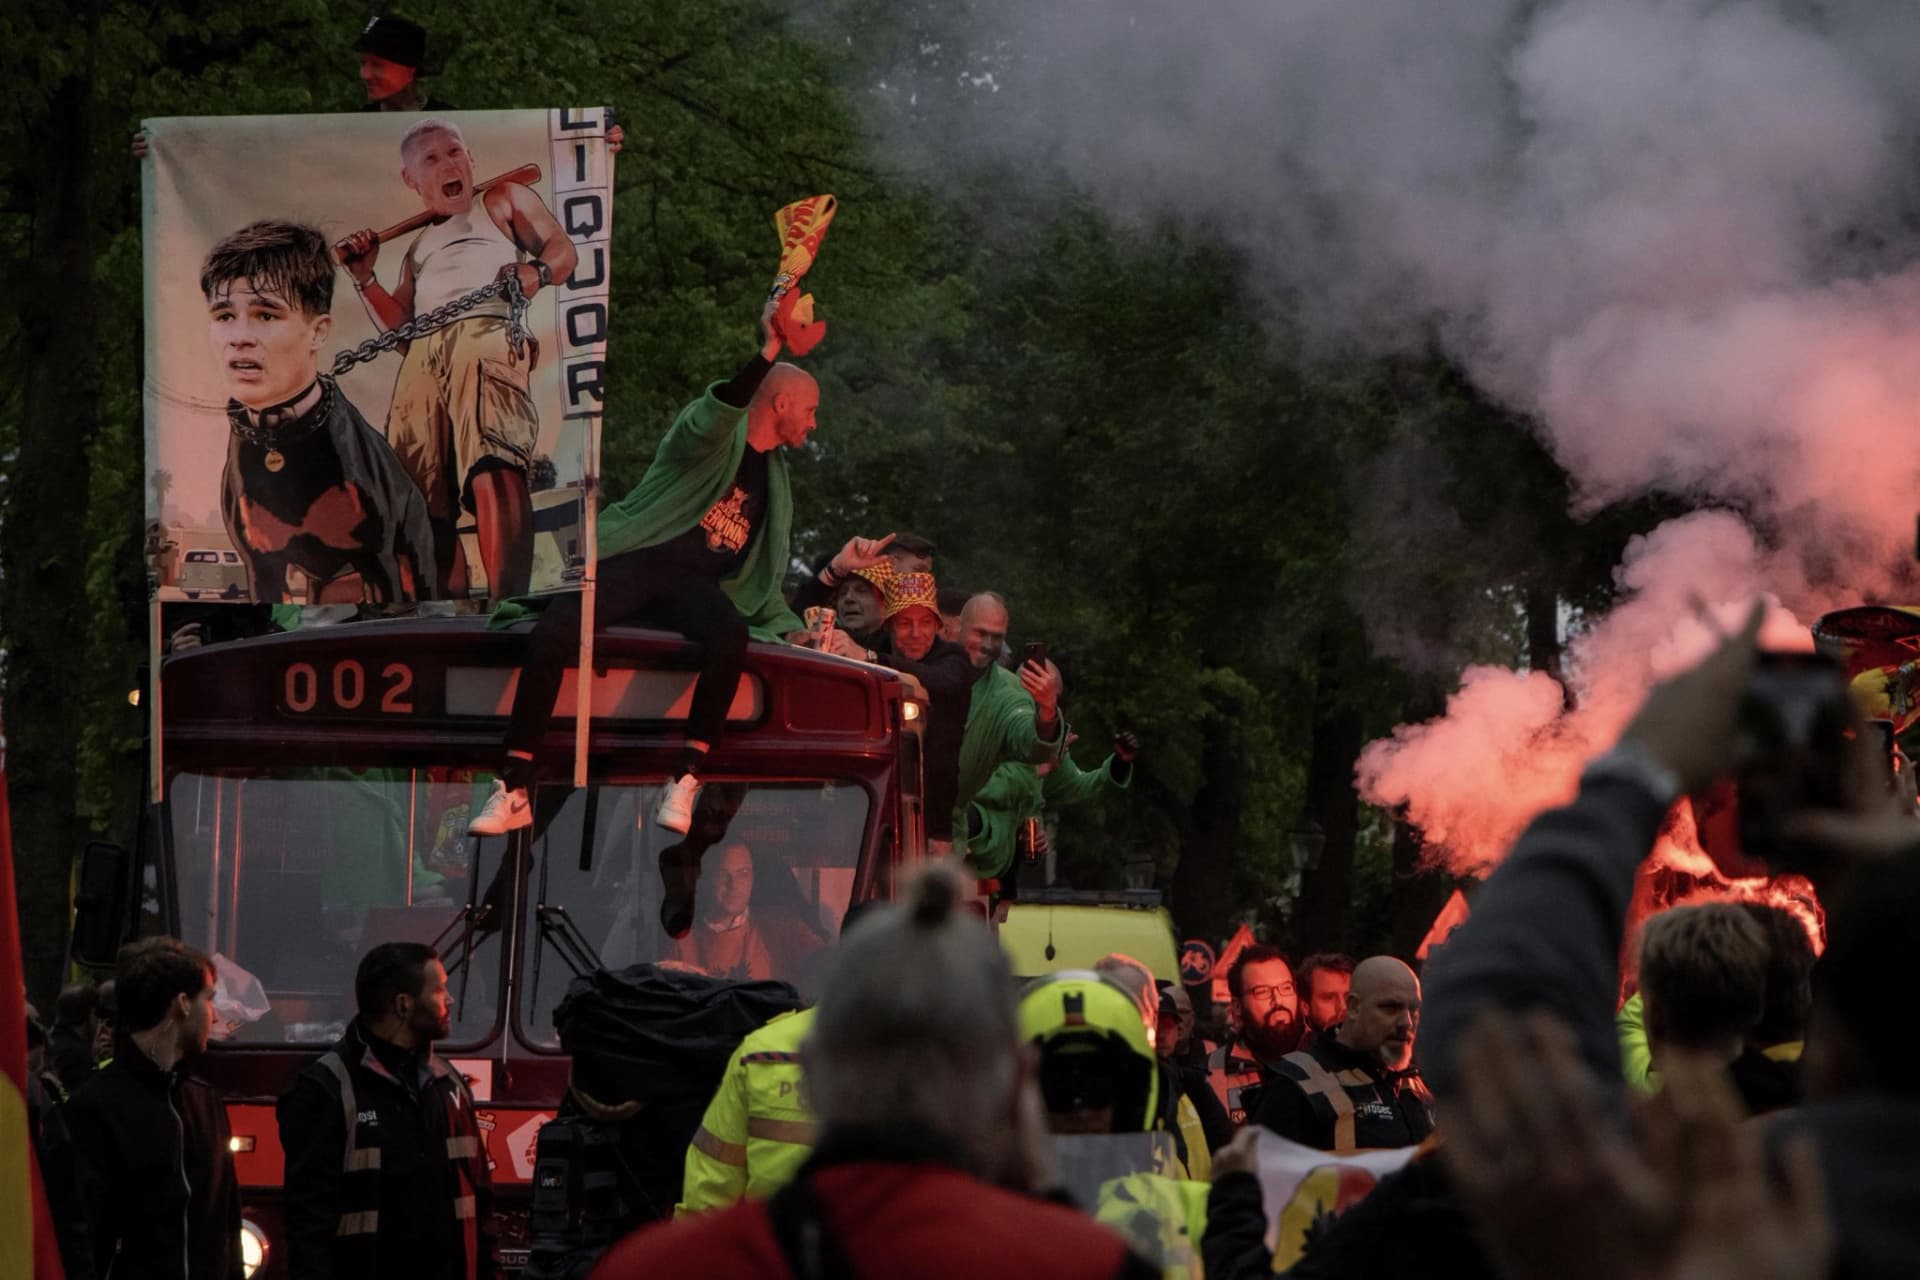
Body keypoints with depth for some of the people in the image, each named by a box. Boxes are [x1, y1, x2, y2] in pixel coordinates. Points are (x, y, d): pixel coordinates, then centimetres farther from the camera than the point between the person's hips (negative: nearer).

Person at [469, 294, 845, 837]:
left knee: (731, 639, -34)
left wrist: (791, 628, 12)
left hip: (699, 584, 4)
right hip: (637, 562, -4)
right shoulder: (717, 435, 6)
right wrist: (766, 354, -33)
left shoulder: (775, 479, 26)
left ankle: (685, 783, -32)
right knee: (551, 633, -31)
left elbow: (762, 578, 29)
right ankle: (513, 792, -26)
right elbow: (708, 424, -22)